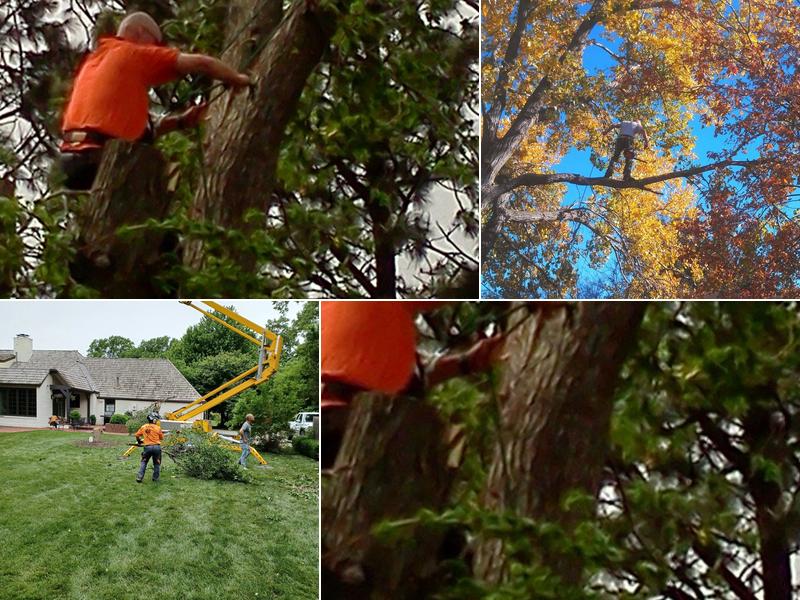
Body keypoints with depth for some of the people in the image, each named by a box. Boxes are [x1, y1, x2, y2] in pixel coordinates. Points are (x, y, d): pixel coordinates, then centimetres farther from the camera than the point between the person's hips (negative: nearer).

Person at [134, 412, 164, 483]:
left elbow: (137, 435, 15)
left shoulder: (144, 427, 6)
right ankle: (155, 479, 16)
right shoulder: (158, 428, -3)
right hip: (157, 447, -2)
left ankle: (139, 477, 8)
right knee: (156, 464, 13)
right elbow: (161, 438, 6)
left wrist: (139, 441, 34)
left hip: (147, 447, 2)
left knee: (144, 462, 18)